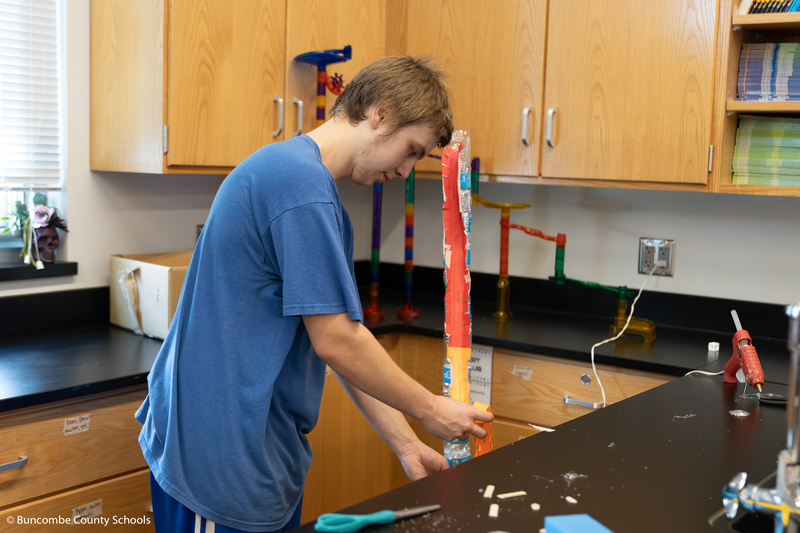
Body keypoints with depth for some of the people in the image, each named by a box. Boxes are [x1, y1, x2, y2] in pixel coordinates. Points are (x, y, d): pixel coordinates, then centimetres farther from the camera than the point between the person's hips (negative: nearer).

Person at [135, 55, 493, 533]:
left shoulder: (316, 188, 12)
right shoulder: (300, 181, -20)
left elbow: (346, 341, 11)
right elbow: (335, 342, -21)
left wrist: (407, 446, 8)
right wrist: (430, 411, -7)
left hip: (266, 446, 9)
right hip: (222, 458, -9)